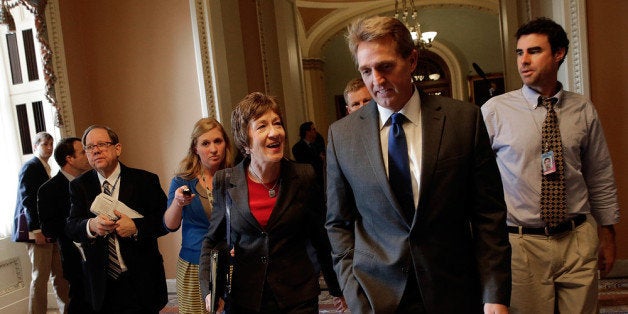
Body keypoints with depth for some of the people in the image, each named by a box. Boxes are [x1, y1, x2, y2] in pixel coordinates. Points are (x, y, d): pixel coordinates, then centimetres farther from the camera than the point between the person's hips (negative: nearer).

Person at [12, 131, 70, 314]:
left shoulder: (45, 169, 17)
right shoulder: (30, 167, -7)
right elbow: (26, 200, -14)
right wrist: (36, 230, -18)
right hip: (38, 230, -8)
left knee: (59, 275, 10)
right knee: (40, 277, -2)